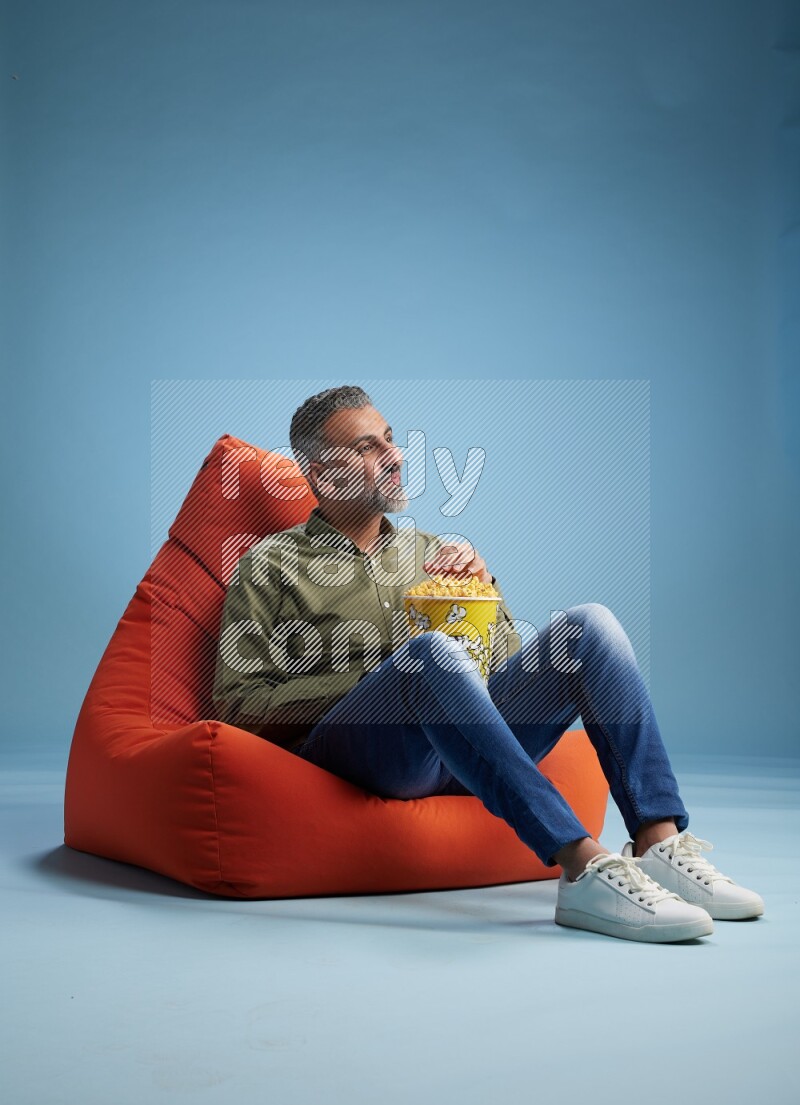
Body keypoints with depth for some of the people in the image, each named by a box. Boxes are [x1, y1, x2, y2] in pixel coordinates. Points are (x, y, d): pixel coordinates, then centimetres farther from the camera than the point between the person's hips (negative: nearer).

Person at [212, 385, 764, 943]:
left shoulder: (432, 550, 27)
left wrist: (483, 585, 6)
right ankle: (584, 868, -44)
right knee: (433, 651, -36)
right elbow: (239, 707, 2)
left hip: (465, 744, 5)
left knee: (590, 623, -15)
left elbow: (511, 667, 24)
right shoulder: (271, 566, 13)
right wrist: (376, 678, -7)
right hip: (352, 745, -5)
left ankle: (659, 843, -28)